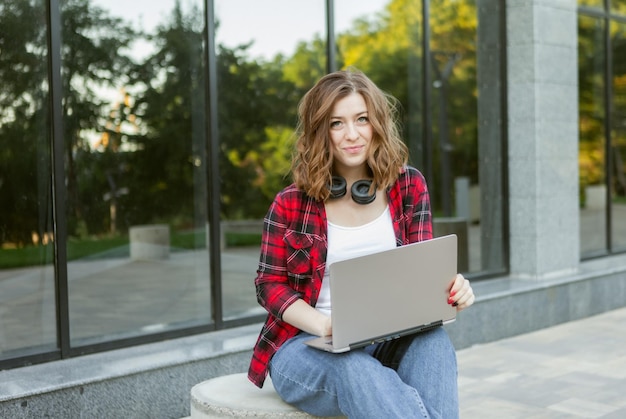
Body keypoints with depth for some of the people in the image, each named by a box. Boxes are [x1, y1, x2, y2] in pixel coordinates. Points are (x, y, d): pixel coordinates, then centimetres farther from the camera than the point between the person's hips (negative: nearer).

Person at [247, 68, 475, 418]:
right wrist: (327, 326, -19)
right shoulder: (292, 204, -2)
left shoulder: (409, 185, 4)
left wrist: (448, 289, -21)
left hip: (389, 339, 3)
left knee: (433, 340, -32)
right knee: (354, 369, -38)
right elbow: (270, 285, 0)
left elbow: (421, 270, 5)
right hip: (306, 345, -2)